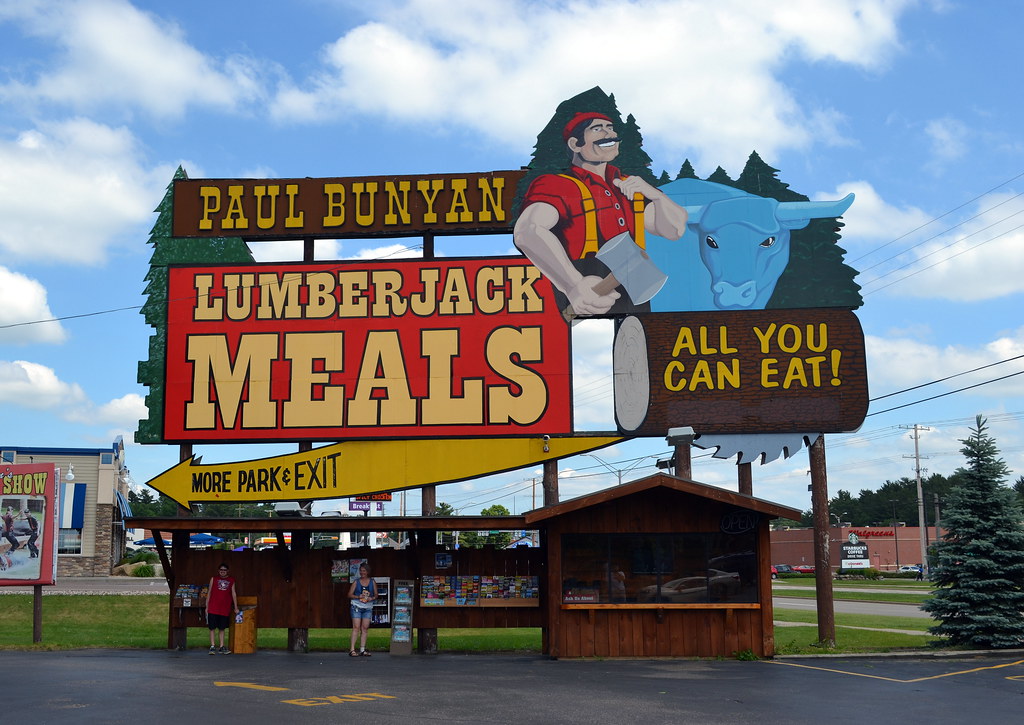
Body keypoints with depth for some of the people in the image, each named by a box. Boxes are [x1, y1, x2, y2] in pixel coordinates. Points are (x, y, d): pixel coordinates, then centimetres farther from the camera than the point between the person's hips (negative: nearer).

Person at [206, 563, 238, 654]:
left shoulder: (231, 581, 11)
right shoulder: (213, 579, 9)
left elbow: (233, 594, 11)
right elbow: (209, 593, 10)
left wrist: (236, 607, 7)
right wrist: (206, 607, 6)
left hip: (225, 609, 1)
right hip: (213, 608, -1)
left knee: (222, 628, 5)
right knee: (212, 628, -2)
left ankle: (222, 647, 9)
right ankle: (212, 647, 1)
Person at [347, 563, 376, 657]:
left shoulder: (372, 582, 8)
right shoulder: (356, 582, 4)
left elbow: (376, 595, 13)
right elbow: (350, 594, 2)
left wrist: (372, 598, -9)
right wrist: (359, 597, -14)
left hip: (368, 608, 3)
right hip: (356, 607, -2)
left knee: (365, 628, 2)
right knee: (356, 627, -9)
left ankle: (362, 650, 6)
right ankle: (352, 650, -10)